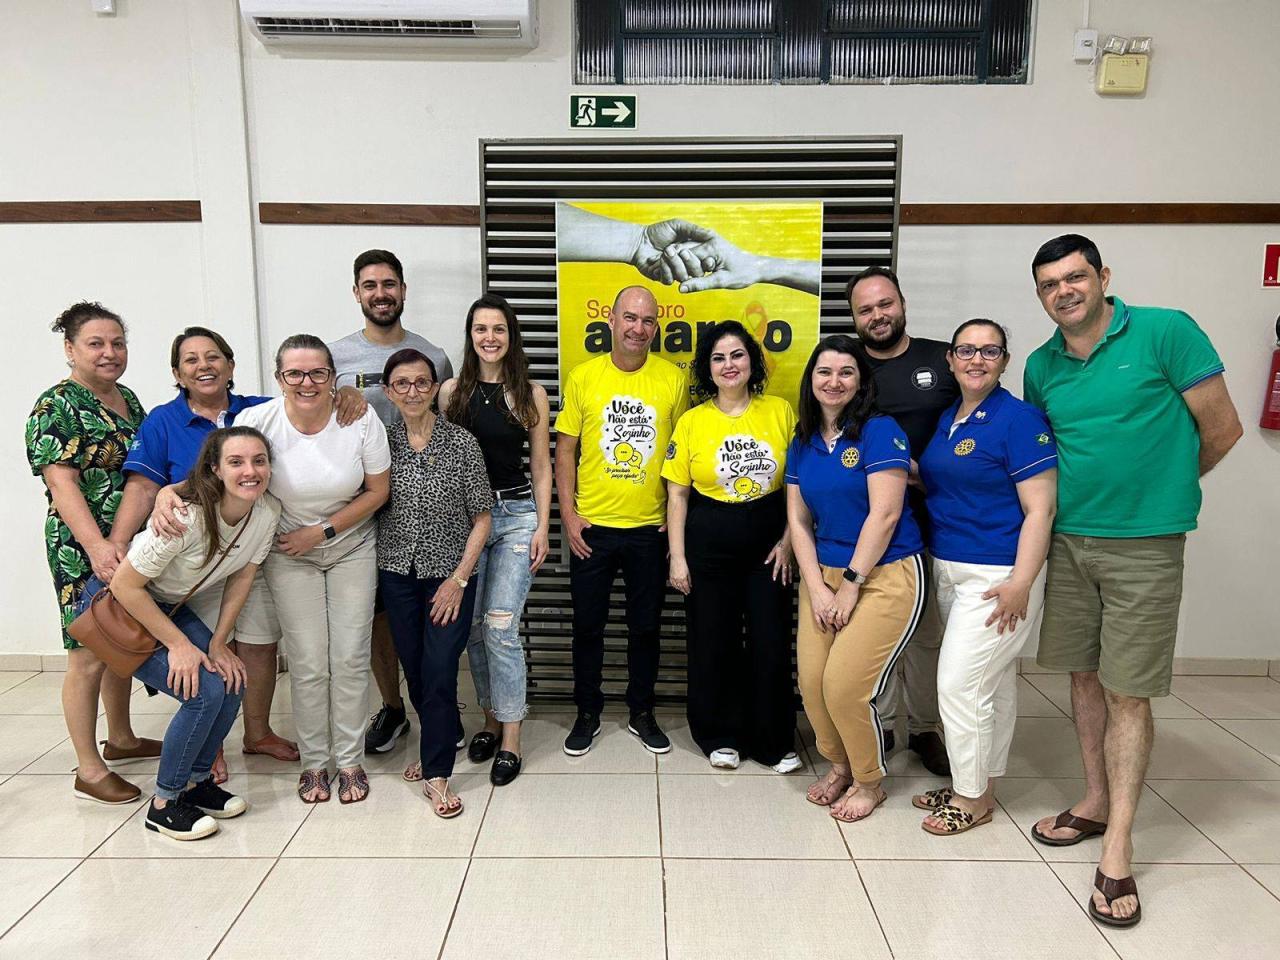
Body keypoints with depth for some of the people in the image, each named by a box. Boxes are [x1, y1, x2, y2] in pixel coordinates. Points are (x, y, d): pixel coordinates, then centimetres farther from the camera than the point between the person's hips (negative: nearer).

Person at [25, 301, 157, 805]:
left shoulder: (128, 398, 12)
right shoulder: (56, 406, -11)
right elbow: (61, 482, -19)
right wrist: (96, 545, -29)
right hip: (85, 553, -7)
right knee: (90, 656, -1)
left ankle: (121, 738, 35)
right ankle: (89, 769, 11)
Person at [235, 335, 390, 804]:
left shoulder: (361, 417, -16)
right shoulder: (258, 421, -17)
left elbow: (378, 490, -8)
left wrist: (323, 531, -13)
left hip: (352, 549, 0)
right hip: (289, 555, 0)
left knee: (350, 659, 3)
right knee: (307, 664, 2)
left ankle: (349, 761, 20)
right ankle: (313, 762, 21)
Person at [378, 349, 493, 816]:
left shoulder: (461, 443, -6)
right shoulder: (381, 440, 0)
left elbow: (481, 518, -5)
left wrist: (459, 578, -9)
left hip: (449, 575, -3)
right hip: (397, 572, 3)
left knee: (439, 671, -6)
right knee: (413, 669, 11)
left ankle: (436, 774, 9)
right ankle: (440, 742, 36)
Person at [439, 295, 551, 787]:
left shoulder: (531, 395, 3)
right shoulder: (451, 391, 6)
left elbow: (541, 467, 4)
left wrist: (542, 526, -3)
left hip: (517, 515, -2)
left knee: (501, 626, -8)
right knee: (473, 626, 6)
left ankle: (510, 739, 3)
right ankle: (491, 718, 26)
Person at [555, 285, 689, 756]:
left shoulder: (672, 378, -1)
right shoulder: (583, 376, -2)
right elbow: (565, 449, 1)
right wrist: (568, 512, -5)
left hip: (650, 527, 1)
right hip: (592, 526, 0)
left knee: (646, 625, 14)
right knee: (588, 625, 11)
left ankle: (642, 712, 32)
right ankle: (588, 713, 30)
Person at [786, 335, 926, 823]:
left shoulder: (880, 431, -10)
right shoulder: (802, 443, 8)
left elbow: (884, 514, -15)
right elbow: (798, 520, 7)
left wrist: (851, 585, -14)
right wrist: (816, 587, -4)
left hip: (885, 574, -5)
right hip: (823, 572, 5)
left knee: (845, 684, -10)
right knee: (812, 681, -1)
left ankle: (869, 782, 18)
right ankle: (839, 764, 27)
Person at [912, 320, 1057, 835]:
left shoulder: (1020, 419, -12)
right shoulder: (945, 419, 10)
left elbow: (1040, 509, -15)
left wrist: (1020, 583, -20)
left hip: (998, 575, -7)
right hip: (948, 570, 7)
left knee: (958, 683, -5)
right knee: (992, 682, 17)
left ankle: (971, 798, 13)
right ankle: (980, 785, 28)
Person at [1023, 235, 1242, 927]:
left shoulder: (1166, 332, -7)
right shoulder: (1040, 367, 7)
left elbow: (1222, 430, -2)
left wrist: (1161, 486, 8)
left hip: (1144, 544, -5)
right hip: (1067, 540, 5)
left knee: (1128, 692, -1)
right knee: (1083, 675, 13)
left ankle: (1117, 850, 8)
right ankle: (1096, 801, 30)